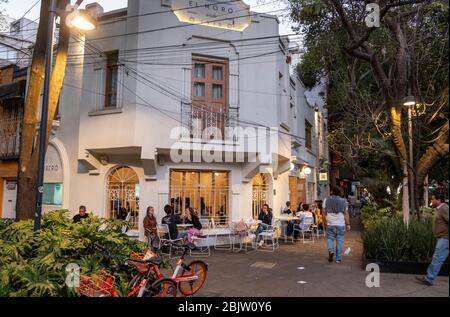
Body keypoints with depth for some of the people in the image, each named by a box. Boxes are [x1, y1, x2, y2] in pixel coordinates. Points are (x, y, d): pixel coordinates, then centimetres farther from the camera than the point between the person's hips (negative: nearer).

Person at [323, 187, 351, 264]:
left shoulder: (327, 200, 2)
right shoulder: (343, 201, 2)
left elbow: (324, 212, 5)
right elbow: (346, 214, 0)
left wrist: (325, 222, 17)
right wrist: (348, 224, 4)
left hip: (330, 224, 0)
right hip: (341, 225, 1)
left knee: (329, 238, 12)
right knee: (339, 241, 7)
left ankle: (331, 251, -13)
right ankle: (338, 258, 11)